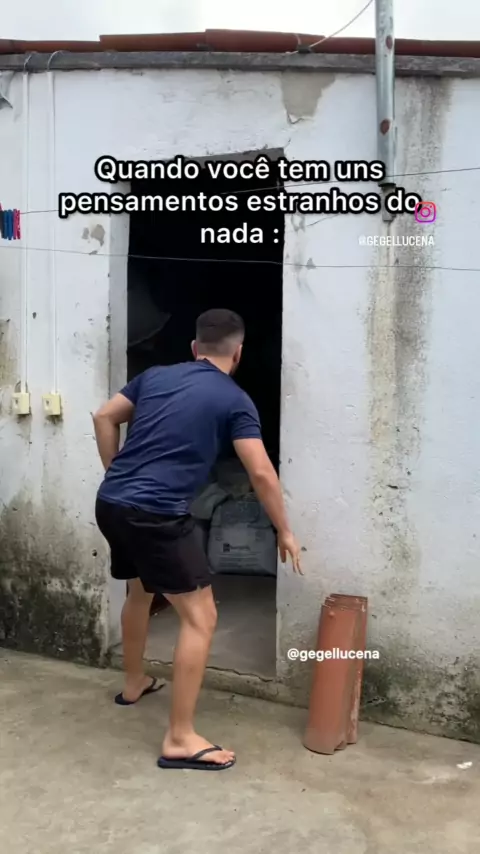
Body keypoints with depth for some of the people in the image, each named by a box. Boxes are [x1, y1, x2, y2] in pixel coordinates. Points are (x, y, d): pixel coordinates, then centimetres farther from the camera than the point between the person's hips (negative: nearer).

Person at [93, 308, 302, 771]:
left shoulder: (155, 375, 14)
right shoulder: (234, 400, -2)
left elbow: (104, 418, 16)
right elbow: (262, 474, -7)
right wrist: (284, 531, 5)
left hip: (110, 504, 8)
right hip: (156, 516, -8)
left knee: (139, 590, 30)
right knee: (200, 617, 1)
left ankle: (134, 683, 50)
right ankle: (180, 740, 3)